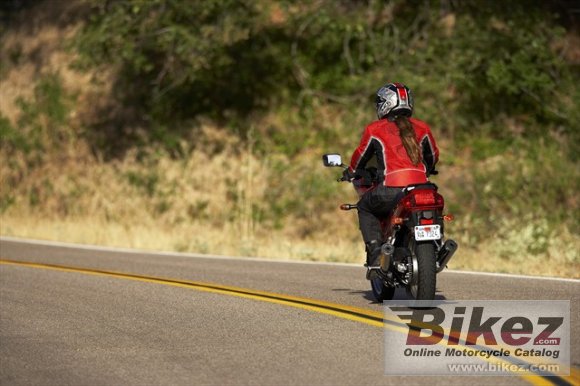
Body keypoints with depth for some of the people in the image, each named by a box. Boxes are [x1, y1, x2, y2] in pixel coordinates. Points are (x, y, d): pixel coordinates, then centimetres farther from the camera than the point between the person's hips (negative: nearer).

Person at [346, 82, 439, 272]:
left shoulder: (375, 129, 10)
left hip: (390, 190, -3)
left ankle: (375, 252, 5)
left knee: (365, 208, 24)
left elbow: (360, 156, 23)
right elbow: (433, 156, 32)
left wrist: (351, 173, 45)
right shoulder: (421, 128, 19)